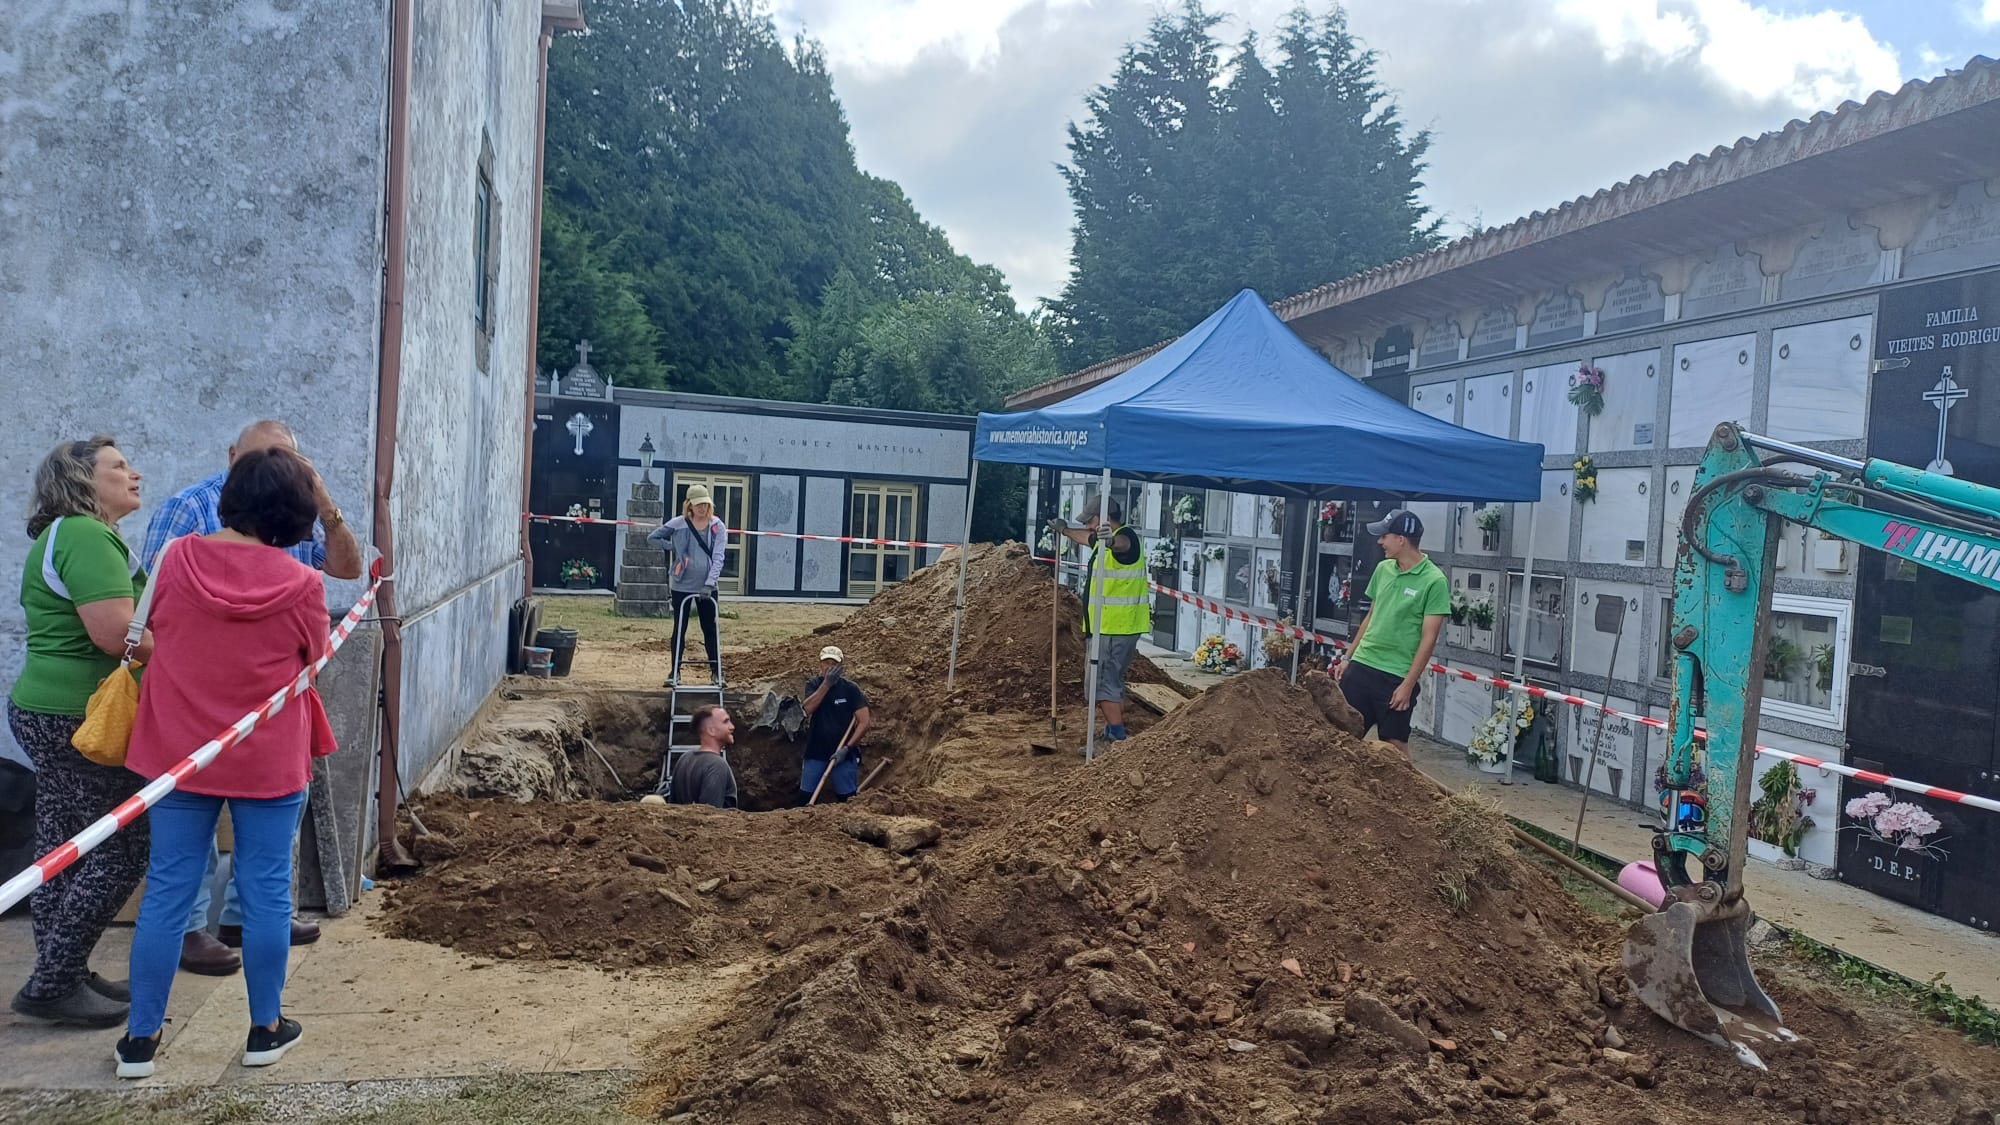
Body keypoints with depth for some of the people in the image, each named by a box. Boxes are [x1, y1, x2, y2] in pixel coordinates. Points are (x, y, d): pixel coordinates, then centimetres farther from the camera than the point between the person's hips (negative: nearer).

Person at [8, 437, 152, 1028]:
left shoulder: (64, 535, 18)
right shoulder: (87, 537, -16)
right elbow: (117, 633, -26)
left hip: (48, 712, 11)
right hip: (82, 721, -11)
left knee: (63, 851, 14)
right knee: (121, 850, -4)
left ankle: (60, 978, 23)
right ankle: (53, 984, 3)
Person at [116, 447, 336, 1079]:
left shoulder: (175, 560, -7)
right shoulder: (302, 584, -14)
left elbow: (147, 637, 8)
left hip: (176, 753, 3)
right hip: (268, 760, -2)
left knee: (167, 890, 11)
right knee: (266, 891, 9)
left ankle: (140, 1038, 20)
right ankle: (265, 1030, 20)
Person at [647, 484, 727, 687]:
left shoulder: (717, 526, -5)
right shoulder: (678, 524, -3)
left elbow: (718, 557, -12)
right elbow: (652, 538, 7)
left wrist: (710, 583, -23)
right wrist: (674, 547, -5)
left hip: (707, 587, 0)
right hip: (681, 586, 0)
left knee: (710, 629, 6)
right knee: (679, 629, 8)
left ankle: (716, 671, 14)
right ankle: (675, 671, 17)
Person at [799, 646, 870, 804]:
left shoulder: (850, 688, -5)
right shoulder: (813, 685, 3)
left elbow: (865, 722, -9)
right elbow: (808, 709, -16)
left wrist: (847, 748, -17)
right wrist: (826, 683, -22)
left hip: (843, 754, -2)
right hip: (815, 753, 2)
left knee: (847, 800, 1)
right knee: (805, 798, 2)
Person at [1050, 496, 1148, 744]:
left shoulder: (1126, 536, -15)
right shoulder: (1105, 539, 16)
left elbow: (1122, 543, -42)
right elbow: (1088, 537, 40)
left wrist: (1111, 540, -63)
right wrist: (1065, 530, 52)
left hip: (1114, 628, -11)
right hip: (1122, 626, 11)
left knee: (1103, 681, -12)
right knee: (1113, 680, 18)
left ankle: (1117, 738, -13)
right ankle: (1116, 734, 25)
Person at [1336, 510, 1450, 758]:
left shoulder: (1434, 581, -12)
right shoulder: (1382, 569, 6)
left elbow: (1428, 638, -12)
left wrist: (1408, 684, -14)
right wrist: (1348, 658, 15)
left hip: (1396, 676, -6)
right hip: (1361, 666, 6)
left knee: (1395, 744, 3)